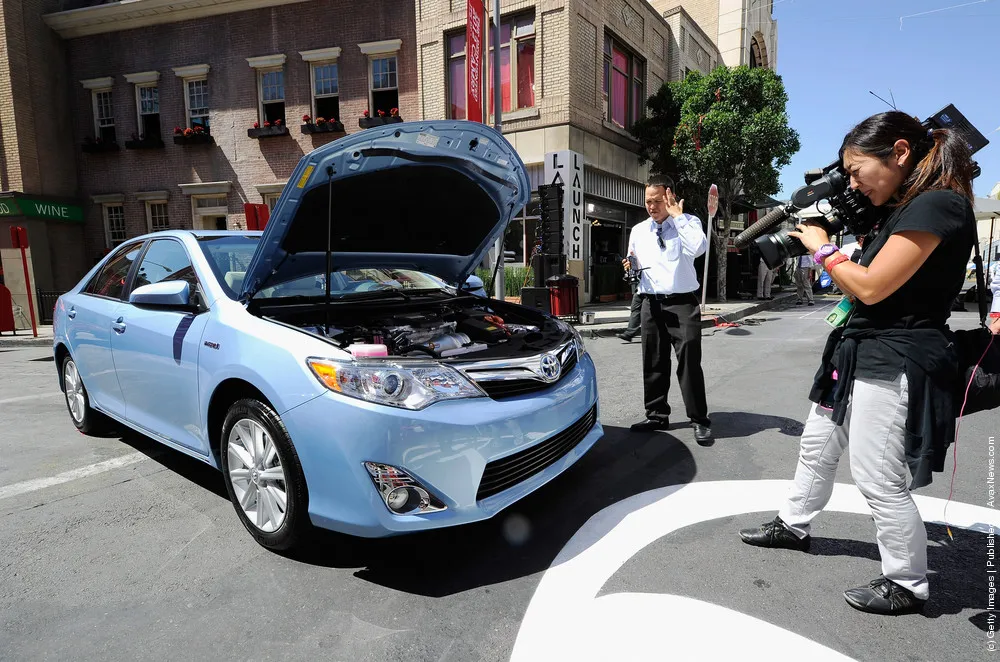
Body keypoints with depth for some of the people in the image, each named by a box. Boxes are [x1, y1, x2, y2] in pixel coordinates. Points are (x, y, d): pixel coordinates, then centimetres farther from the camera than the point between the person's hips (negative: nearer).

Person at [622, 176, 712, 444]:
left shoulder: (689, 222, 2)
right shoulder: (638, 231, 13)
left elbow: (698, 248, -20)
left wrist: (678, 216, -15)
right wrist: (630, 268, -2)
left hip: (683, 303, -4)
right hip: (651, 304, 4)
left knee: (689, 361, -5)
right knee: (653, 363, 8)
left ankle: (699, 420, 6)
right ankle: (657, 415, 20)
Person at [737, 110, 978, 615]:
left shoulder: (938, 204, -17)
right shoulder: (902, 210, 14)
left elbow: (871, 287, -22)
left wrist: (823, 248, -8)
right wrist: (837, 238, 9)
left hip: (894, 367, -10)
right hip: (859, 355, 10)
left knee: (879, 480, -1)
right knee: (816, 446, 20)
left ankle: (908, 585, 20)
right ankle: (792, 525, 39)